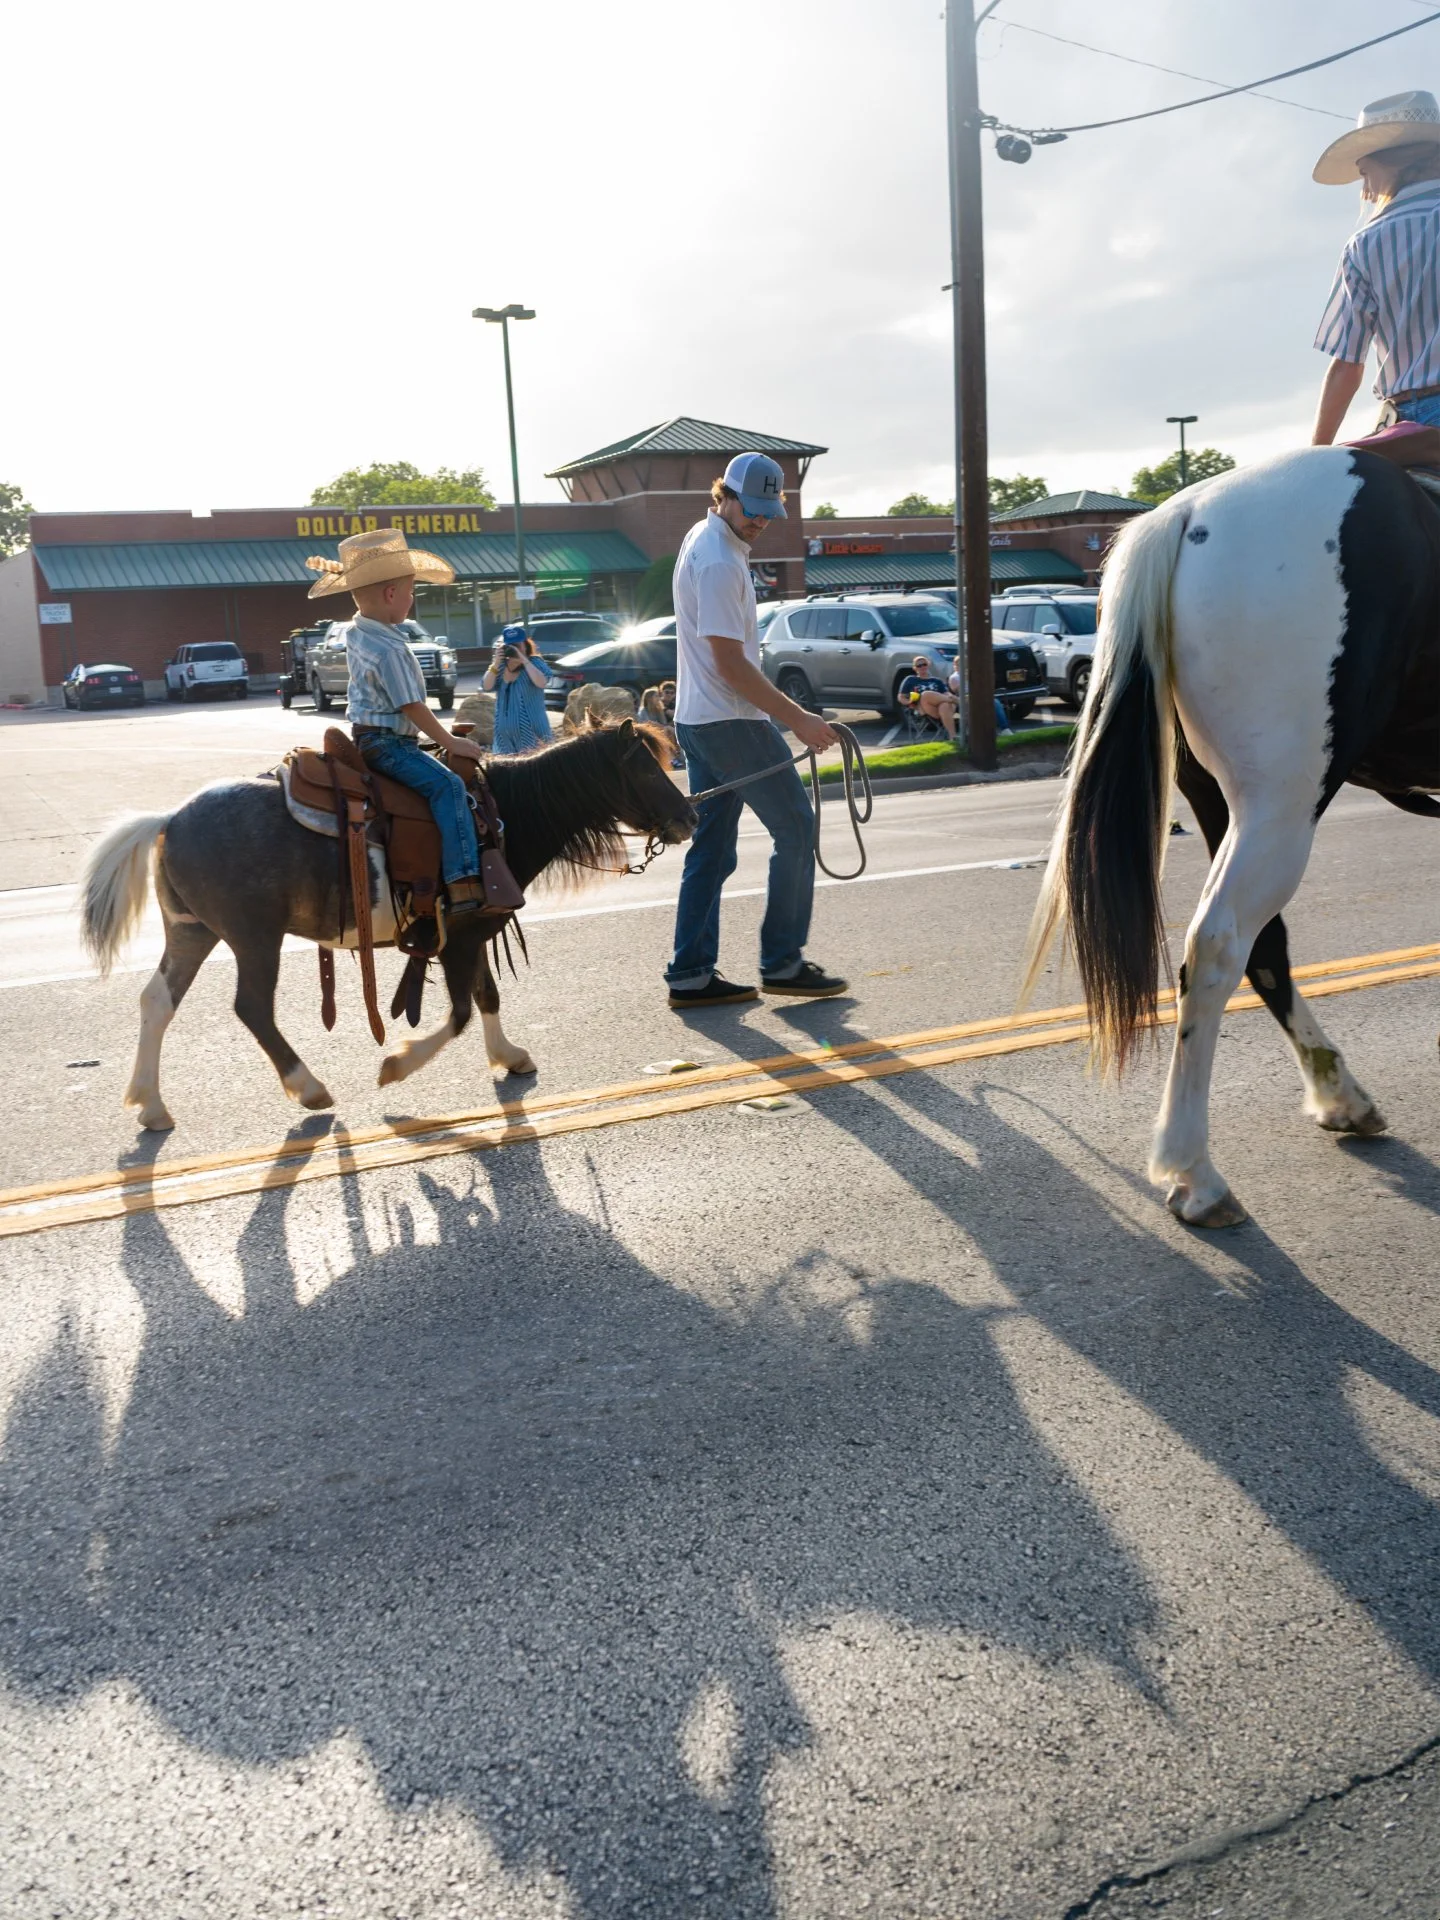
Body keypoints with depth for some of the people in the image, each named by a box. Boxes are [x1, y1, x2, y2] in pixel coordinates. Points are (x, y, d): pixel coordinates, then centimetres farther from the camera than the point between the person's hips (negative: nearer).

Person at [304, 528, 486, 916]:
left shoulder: (354, 631, 9)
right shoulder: (389, 649, -22)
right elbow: (412, 707, -21)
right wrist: (450, 742, -13)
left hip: (369, 736, 11)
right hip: (386, 743, -11)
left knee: (441, 777, 22)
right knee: (447, 784, -25)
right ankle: (463, 883, -36)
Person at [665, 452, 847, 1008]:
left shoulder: (704, 539, 15)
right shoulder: (720, 563, -18)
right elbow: (730, 664, -21)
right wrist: (797, 718, -18)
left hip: (698, 720, 10)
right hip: (732, 721, -10)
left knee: (711, 850, 10)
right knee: (795, 828, 0)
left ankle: (691, 974, 11)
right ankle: (782, 963, 6)